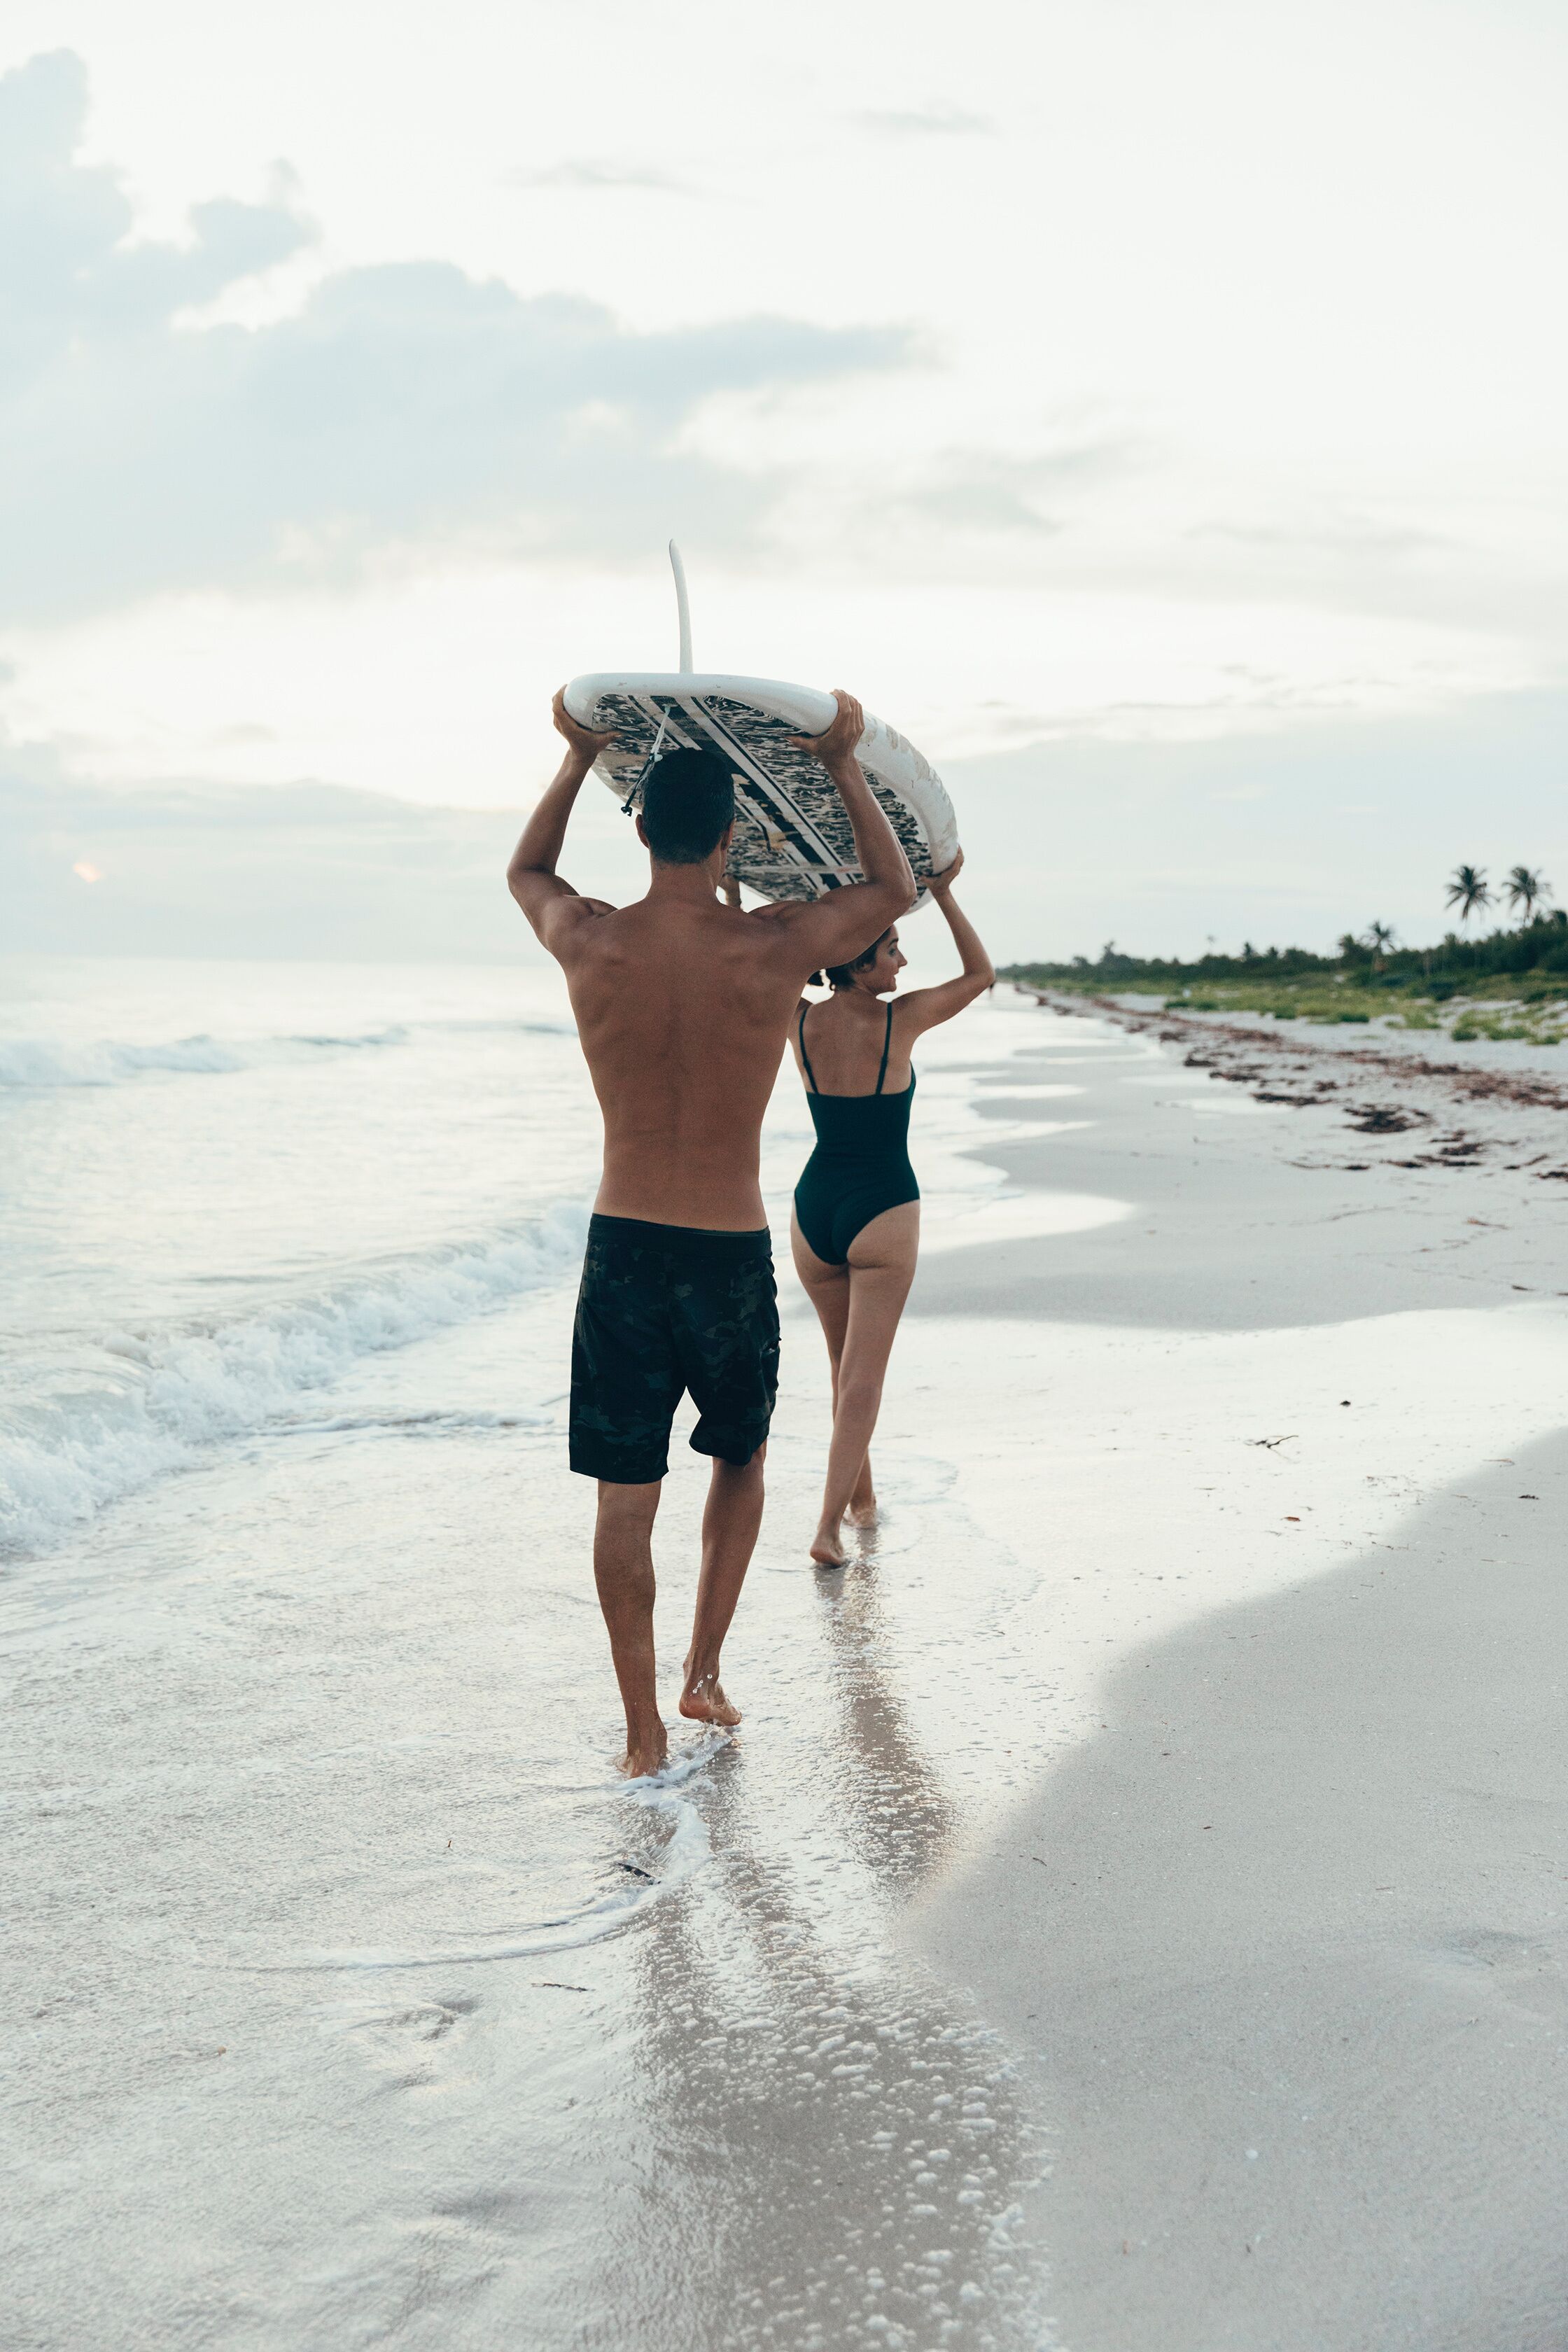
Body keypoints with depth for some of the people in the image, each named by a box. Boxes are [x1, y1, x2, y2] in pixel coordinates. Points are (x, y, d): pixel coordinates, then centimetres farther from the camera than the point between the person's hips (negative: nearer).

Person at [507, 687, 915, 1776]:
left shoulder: (591, 942, -7)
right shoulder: (773, 947, -11)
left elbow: (526, 870, 19)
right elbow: (897, 888, 9)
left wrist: (580, 755, 23)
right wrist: (843, 763, 13)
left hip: (622, 1247, 1)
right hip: (732, 1254, -1)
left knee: (626, 1494, 7)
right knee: (741, 1456, 23)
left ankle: (644, 1729, 11)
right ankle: (706, 1673, 25)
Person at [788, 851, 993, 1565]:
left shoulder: (799, 1023, -3)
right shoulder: (900, 1022, -12)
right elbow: (981, 974, 2)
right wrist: (943, 892, 2)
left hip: (813, 1211, 5)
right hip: (882, 1214, -5)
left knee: (845, 1366, 20)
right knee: (863, 1376, -5)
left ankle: (860, 1498, 33)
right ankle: (829, 1526, -13)